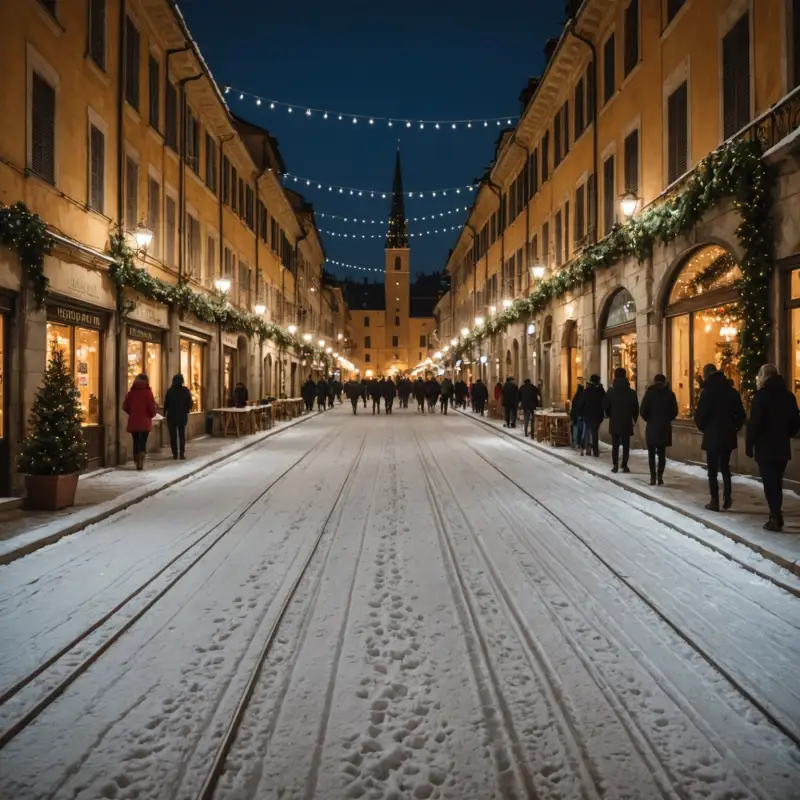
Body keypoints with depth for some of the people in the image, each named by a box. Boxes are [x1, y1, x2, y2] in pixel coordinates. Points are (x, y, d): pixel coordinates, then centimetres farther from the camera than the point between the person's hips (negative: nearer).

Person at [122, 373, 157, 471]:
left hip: (133, 422, 3)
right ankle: (141, 462, -18)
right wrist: (152, 415, 9)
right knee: (143, 442, 0)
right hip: (145, 422, -3)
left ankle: (137, 462, 17)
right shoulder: (148, 392, -7)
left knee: (136, 442, 13)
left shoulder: (131, 392, 2)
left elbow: (125, 407, 2)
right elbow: (152, 407, -11)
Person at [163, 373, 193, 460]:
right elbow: (190, 403, -5)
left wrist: (165, 413, 11)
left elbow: (166, 404, -4)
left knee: (173, 435, 7)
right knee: (182, 435, 8)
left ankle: (175, 454, 4)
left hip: (172, 416, -1)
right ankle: (182, 454, 0)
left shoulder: (170, 391, -5)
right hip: (183, 416, 1)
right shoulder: (186, 390, -5)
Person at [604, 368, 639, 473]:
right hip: (627, 422, 0)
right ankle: (624, 465, 2)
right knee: (626, 445, 5)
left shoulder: (610, 392, -5)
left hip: (614, 422, 0)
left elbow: (606, 407, -2)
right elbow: (635, 408, -2)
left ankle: (615, 465, 2)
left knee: (615, 445, 6)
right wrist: (634, 419, 12)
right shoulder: (631, 392, -4)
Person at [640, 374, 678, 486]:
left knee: (651, 453, 6)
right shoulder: (670, 393, 3)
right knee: (662, 453, 7)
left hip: (652, 426, -2)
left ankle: (653, 477, 0)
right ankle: (660, 477, 1)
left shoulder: (649, 393, -3)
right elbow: (674, 411, 1)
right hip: (665, 427, 2)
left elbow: (642, 411, -8)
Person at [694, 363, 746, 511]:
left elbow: (700, 415, -14)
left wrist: (703, 428, 3)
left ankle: (715, 501, 2)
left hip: (712, 436, -5)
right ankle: (727, 497, 12)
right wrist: (734, 429, 16)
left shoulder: (707, 391, -11)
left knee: (713, 470, 2)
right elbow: (741, 414, 8)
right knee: (725, 467, 17)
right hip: (728, 436, 5)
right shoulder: (732, 390, 7)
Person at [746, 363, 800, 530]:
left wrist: (749, 445, -8)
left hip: (765, 447, -6)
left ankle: (776, 519, -3)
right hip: (782, 447, 6)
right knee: (777, 482, 15)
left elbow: (754, 423, -16)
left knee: (769, 484, -2)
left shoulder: (761, 395, -11)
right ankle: (776, 516, 21)